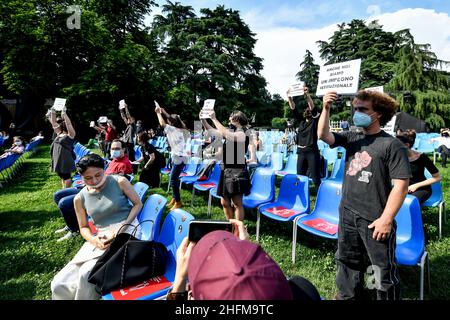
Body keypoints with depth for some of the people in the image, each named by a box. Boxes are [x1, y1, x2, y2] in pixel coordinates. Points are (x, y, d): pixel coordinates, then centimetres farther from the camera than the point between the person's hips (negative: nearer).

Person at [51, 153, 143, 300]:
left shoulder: (119, 182, -2)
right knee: (59, 285, -11)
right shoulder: (80, 199, 6)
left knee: (87, 273, -26)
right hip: (102, 238, 4)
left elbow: (138, 204, 3)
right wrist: (95, 241, -10)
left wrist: (122, 227, -13)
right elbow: (84, 228, 13)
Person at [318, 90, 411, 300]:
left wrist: (386, 218, -17)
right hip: (347, 214, 6)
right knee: (347, 261, 22)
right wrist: (326, 109, -16)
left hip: (375, 219, -6)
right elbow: (323, 135, -4)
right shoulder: (352, 138, 5)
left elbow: (401, 184, -15)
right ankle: (347, 295, 42)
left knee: (384, 270, 9)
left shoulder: (392, 145, -12)